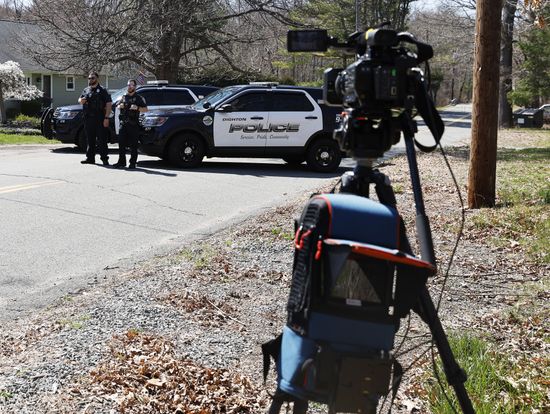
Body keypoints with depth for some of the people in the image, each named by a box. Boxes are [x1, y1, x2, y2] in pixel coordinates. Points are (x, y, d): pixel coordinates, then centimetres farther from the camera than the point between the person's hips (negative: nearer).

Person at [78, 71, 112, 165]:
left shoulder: (102, 90, -1)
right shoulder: (86, 90, 16)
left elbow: (109, 104, -8)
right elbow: (80, 99, 27)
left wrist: (106, 118, -16)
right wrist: (81, 100, 0)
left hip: (100, 119, -6)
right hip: (88, 119, 6)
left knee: (102, 140, -4)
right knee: (90, 140, 10)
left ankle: (104, 158, -1)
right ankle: (90, 157, 17)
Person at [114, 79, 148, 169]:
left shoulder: (139, 98, 2)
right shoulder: (124, 97, 16)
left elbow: (145, 109, -2)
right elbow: (118, 107, 26)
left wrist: (137, 108, -18)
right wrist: (120, 106, 3)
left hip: (134, 125, -5)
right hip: (123, 124, 5)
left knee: (133, 145, -2)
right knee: (121, 143, 5)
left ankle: (132, 163, 2)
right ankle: (122, 162, 13)